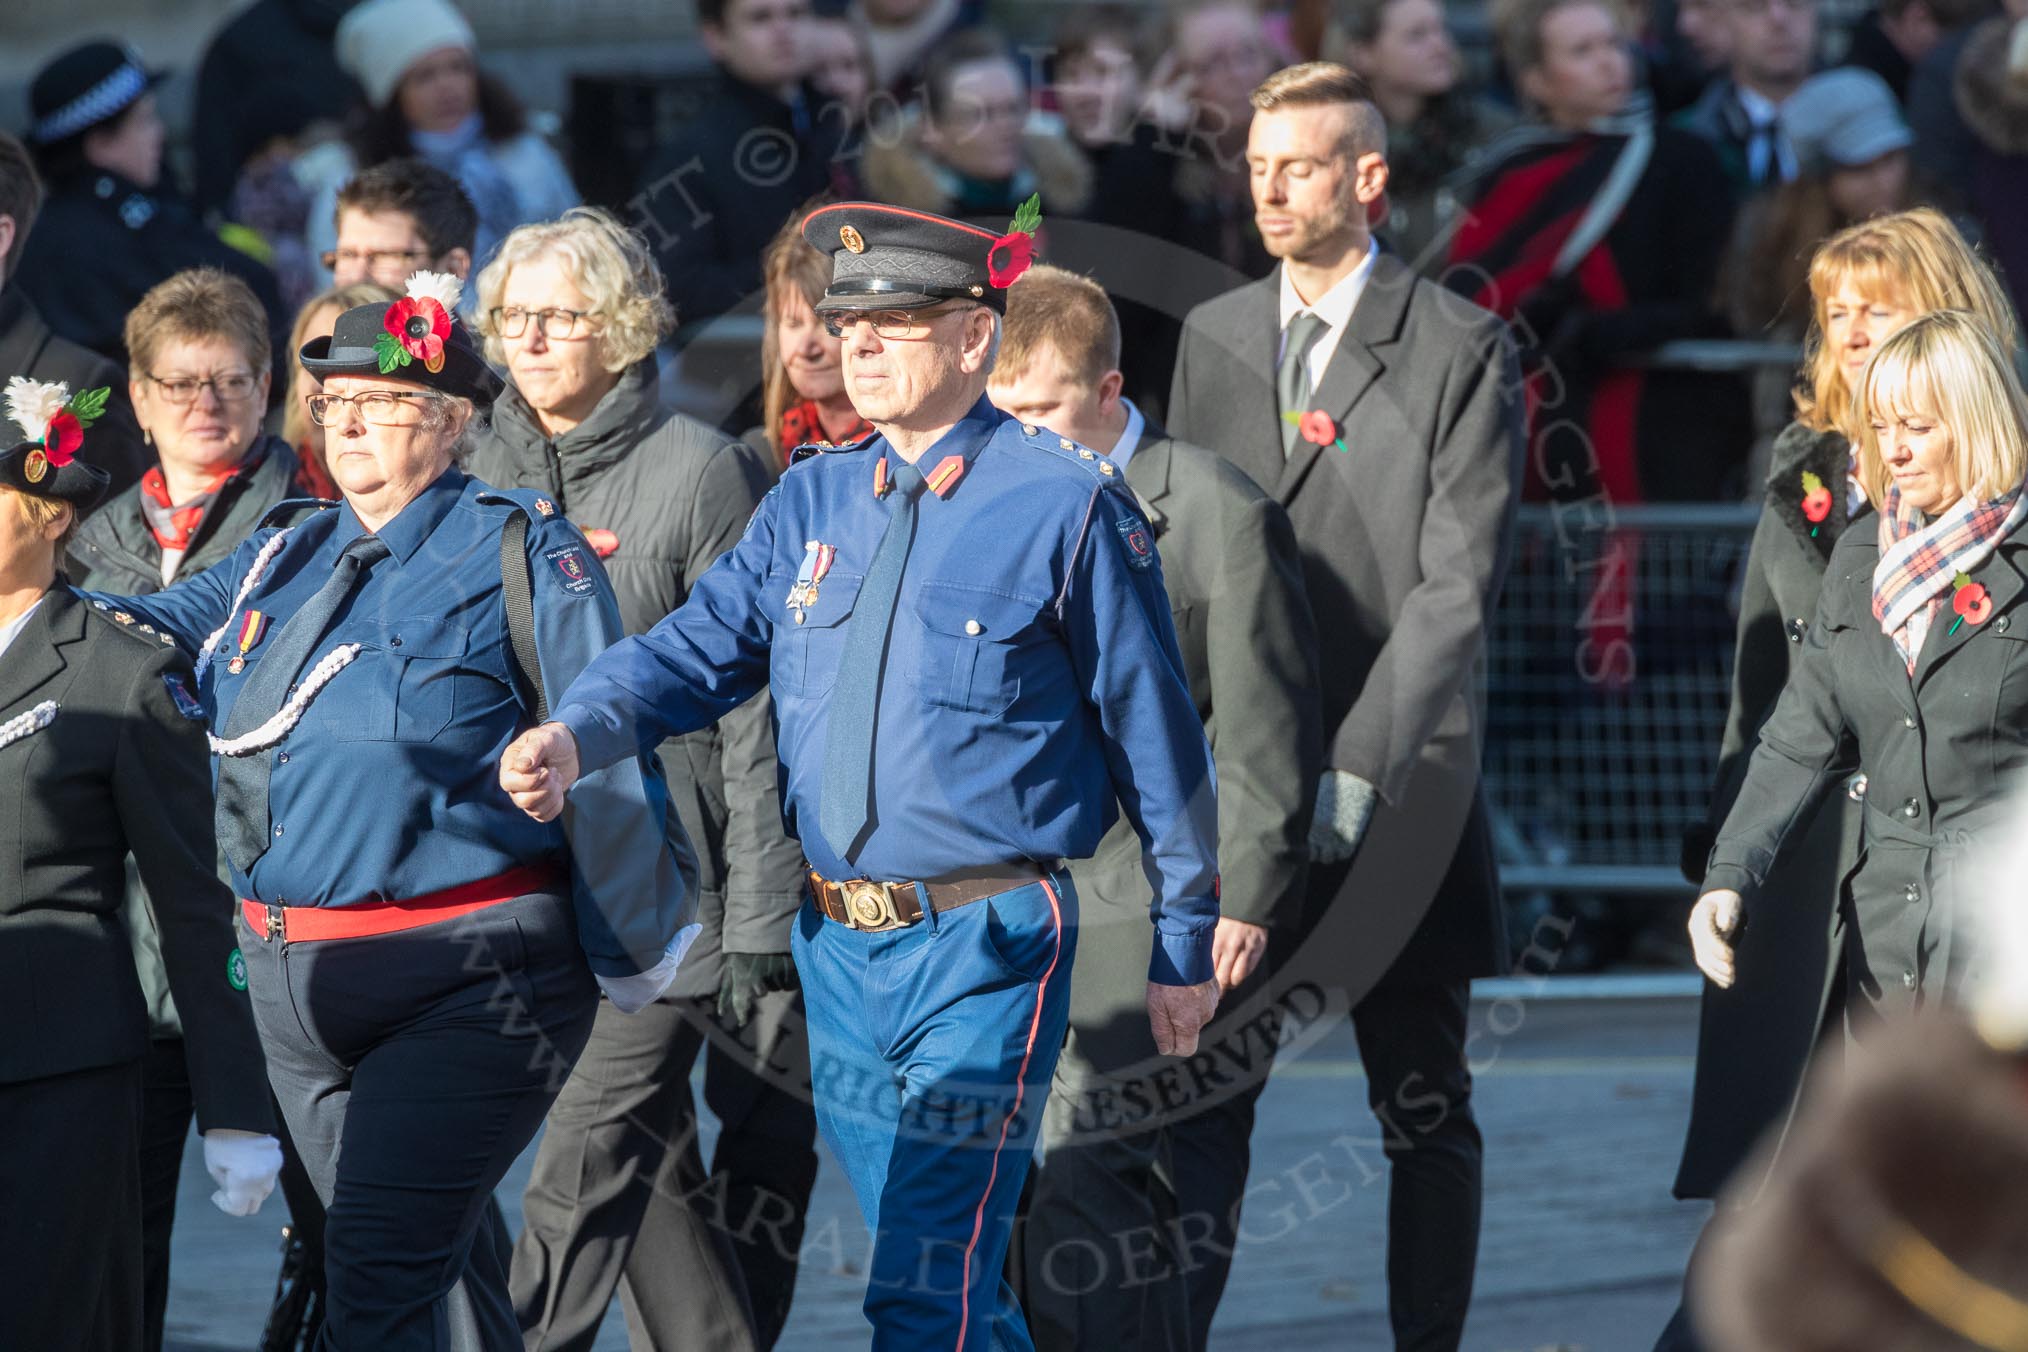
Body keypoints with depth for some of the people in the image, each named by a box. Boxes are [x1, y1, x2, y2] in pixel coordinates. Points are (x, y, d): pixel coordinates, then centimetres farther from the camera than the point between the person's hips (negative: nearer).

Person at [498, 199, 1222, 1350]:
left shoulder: (1067, 504, -6)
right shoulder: (812, 502, 11)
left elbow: (1154, 731, -2)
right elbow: (700, 648, 4)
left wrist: (1185, 941, 1)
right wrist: (577, 736, -16)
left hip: (988, 947, -6)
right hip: (840, 944, 6)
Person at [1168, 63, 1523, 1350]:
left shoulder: (1461, 348, -2)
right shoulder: (1214, 337, 12)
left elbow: (1458, 585, -9)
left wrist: (1355, 773, -15)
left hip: (1401, 784, -3)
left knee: (1425, 1106, 4)